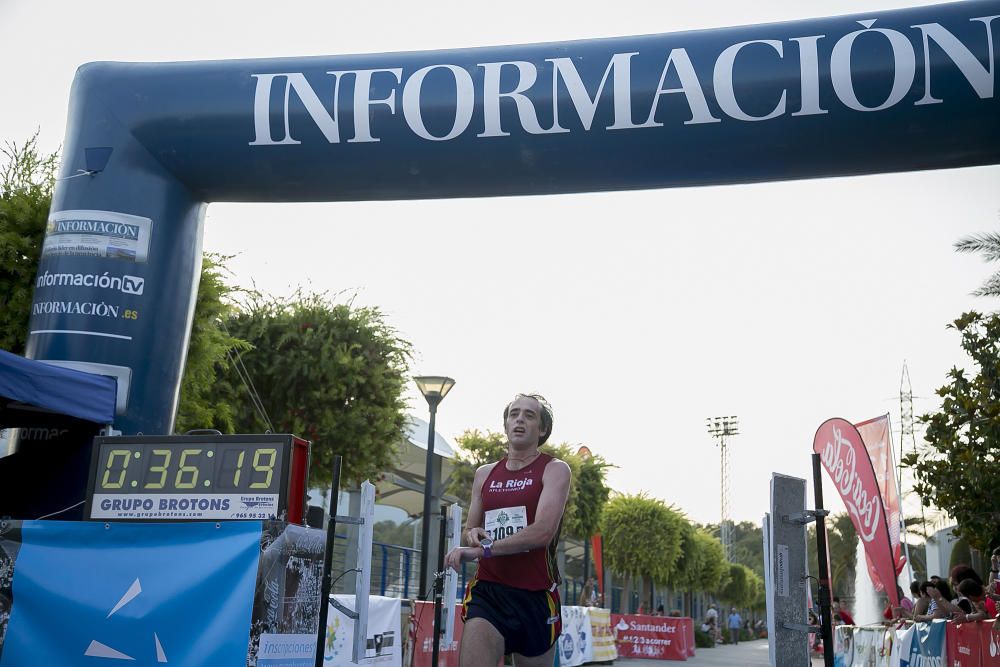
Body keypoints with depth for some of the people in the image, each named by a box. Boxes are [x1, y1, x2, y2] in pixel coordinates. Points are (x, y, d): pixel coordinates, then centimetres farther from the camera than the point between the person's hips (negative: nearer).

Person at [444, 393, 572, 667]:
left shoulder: (554, 470, -2)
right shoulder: (484, 474, 14)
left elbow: (543, 531, -17)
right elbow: (468, 534, 22)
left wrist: (484, 549, -20)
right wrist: (473, 535, -3)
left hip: (535, 596, -2)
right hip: (487, 591, 3)